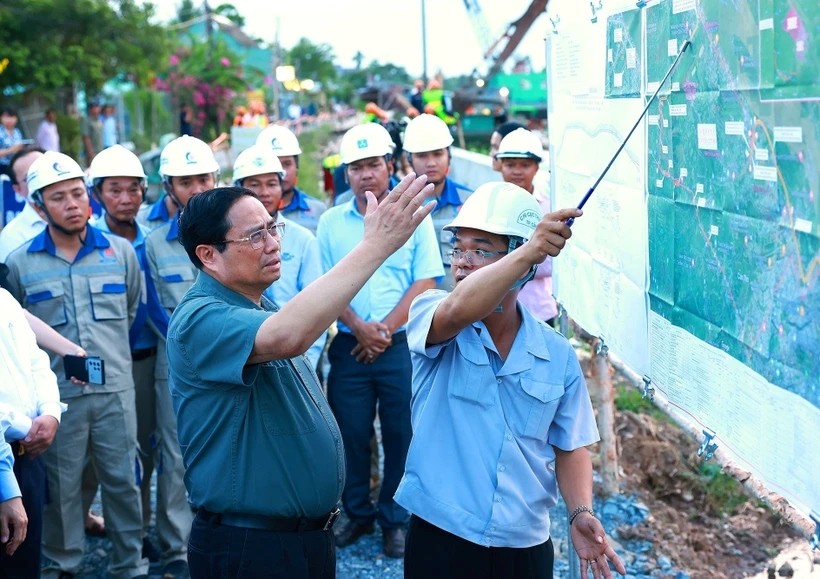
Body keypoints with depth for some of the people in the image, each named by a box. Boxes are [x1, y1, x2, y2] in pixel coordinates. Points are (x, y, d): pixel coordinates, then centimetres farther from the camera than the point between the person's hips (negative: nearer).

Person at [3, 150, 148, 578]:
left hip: (116, 389, 1)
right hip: (57, 394, -1)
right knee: (61, 485, 9)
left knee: (122, 479, 8)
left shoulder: (121, 251, 3)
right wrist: (53, 353, 10)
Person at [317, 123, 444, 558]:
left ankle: (394, 519, 19)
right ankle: (358, 514, 24)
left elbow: (425, 282, -3)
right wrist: (359, 327, -9)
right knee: (351, 432, 7)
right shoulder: (331, 222, 6)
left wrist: (385, 329, -9)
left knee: (400, 434, 4)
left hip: (401, 344, -1)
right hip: (349, 344, 2)